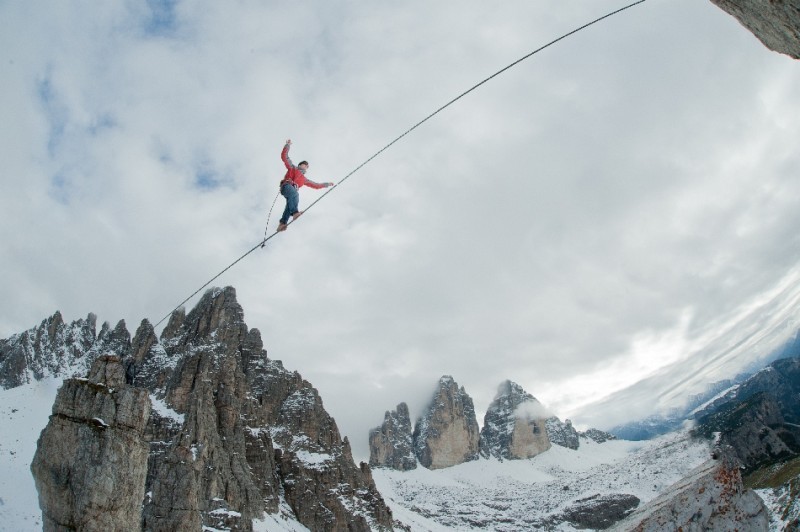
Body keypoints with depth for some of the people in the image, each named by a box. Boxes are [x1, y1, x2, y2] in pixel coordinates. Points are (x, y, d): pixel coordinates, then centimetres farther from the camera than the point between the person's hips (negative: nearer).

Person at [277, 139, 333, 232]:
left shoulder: (304, 179, 38)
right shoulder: (292, 168, 28)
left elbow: (315, 185, 42)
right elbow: (284, 156, 21)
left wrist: (326, 184, 39)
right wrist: (288, 145, 15)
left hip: (293, 191, 4)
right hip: (286, 186, -4)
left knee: (290, 203, -25)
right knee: (294, 194, -36)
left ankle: (282, 223, -40)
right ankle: (295, 212, -57)